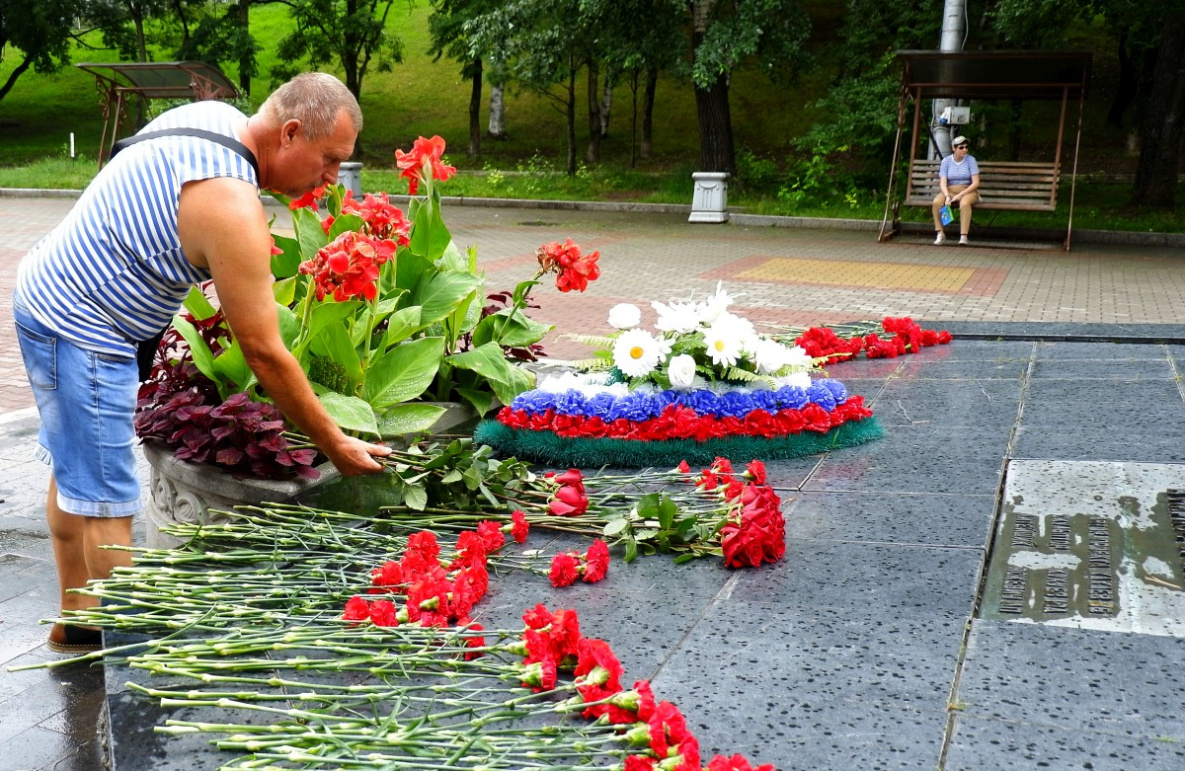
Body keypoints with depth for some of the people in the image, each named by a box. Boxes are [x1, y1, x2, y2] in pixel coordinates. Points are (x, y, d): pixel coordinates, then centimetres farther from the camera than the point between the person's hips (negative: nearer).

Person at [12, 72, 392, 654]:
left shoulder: (213, 115, 1)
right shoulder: (232, 208, -27)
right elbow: (263, 353, -24)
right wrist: (334, 445, -16)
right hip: (82, 334, -11)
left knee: (73, 470, 20)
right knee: (108, 502, -5)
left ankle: (75, 620, 34)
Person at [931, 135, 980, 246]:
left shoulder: (971, 160, -3)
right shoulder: (946, 161, 2)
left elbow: (976, 183, -8)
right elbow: (943, 182, -5)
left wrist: (960, 195, -18)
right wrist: (947, 196, -24)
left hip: (968, 192, -2)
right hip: (950, 191, 2)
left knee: (964, 203, -38)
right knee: (937, 202, -30)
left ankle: (963, 236, -38)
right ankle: (940, 234, -21)